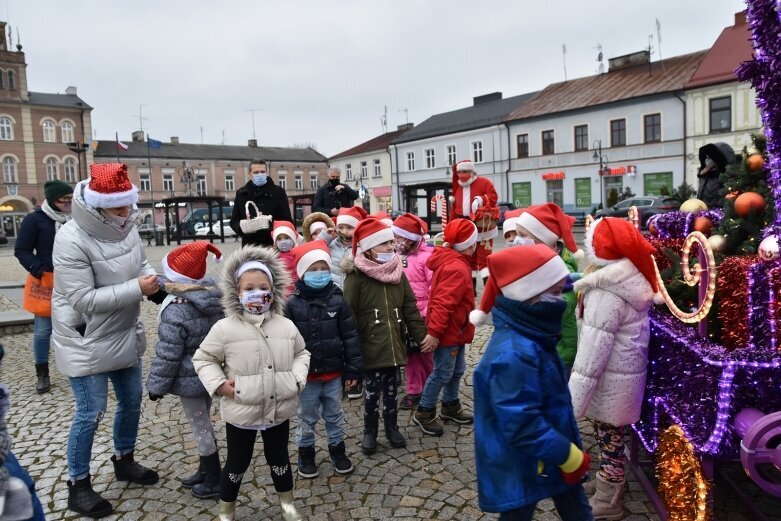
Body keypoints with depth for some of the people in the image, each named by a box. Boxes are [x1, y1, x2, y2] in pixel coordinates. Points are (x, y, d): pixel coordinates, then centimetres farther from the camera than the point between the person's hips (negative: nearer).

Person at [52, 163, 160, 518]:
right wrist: (137, 288, -29)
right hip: (86, 342, -7)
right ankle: (78, 486, 22)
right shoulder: (71, 240, -25)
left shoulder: (125, 227, -4)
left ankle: (124, 461, 40)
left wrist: (155, 279, -14)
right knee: (91, 412, 1)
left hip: (124, 334, 7)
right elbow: (84, 300, -27)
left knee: (132, 399, 18)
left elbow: (140, 264, 8)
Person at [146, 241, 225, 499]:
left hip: (190, 379, -8)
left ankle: (215, 480, 19)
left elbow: (167, 355, -20)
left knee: (200, 427, 6)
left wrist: (156, 384, -7)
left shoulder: (176, 313, -27)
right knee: (204, 423, 22)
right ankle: (206, 470, 37)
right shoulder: (214, 297, -3)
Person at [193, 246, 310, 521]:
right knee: (237, 464, 15)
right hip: (241, 412, -2)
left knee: (279, 459, 21)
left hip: (279, 410, 3)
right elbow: (203, 358, -3)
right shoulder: (225, 328, -14)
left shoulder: (286, 326, -4)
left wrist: (297, 378, -5)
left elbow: (301, 353, 11)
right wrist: (218, 384, -14)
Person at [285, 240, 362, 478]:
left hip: (334, 372, 1)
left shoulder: (337, 300, -6)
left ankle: (338, 450, 36)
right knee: (307, 417, 15)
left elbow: (350, 336, -3)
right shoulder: (293, 304, -10)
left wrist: (353, 369, -3)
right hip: (306, 374, -1)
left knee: (335, 415, 17)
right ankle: (305, 454, 34)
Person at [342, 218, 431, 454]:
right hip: (370, 348, -4)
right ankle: (369, 432, 28)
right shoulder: (356, 276, -11)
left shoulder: (397, 272, 5)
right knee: (372, 392, 7)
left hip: (394, 345, 4)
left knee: (391, 390, 17)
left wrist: (421, 334, 4)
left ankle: (392, 427, 36)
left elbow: (410, 307, 9)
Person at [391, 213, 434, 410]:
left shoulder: (427, 256, -13)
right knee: (411, 355, 13)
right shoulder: (397, 255, 3)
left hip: (422, 316, -4)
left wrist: (428, 313, -15)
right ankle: (413, 391, 24)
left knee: (425, 355, 10)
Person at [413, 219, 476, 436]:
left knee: (457, 370, 20)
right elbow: (443, 303, -30)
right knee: (443, 373, 1)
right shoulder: (457, 268, -24)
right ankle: (424, 412, 14)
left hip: (455, 329, 10)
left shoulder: (450, 261, 8)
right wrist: (434, 332, -31)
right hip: (447, 331, -10)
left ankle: (450, 406, 36)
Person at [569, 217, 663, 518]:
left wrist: (572, 401, -23)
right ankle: (610, 486, 42)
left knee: (609, 440, 7)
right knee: (612, 438, 23)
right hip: (626, 372, 9)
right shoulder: (635, 280, 2)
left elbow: (594, 350, -27)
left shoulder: (607, 293, -26)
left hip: (611, 380, -9)